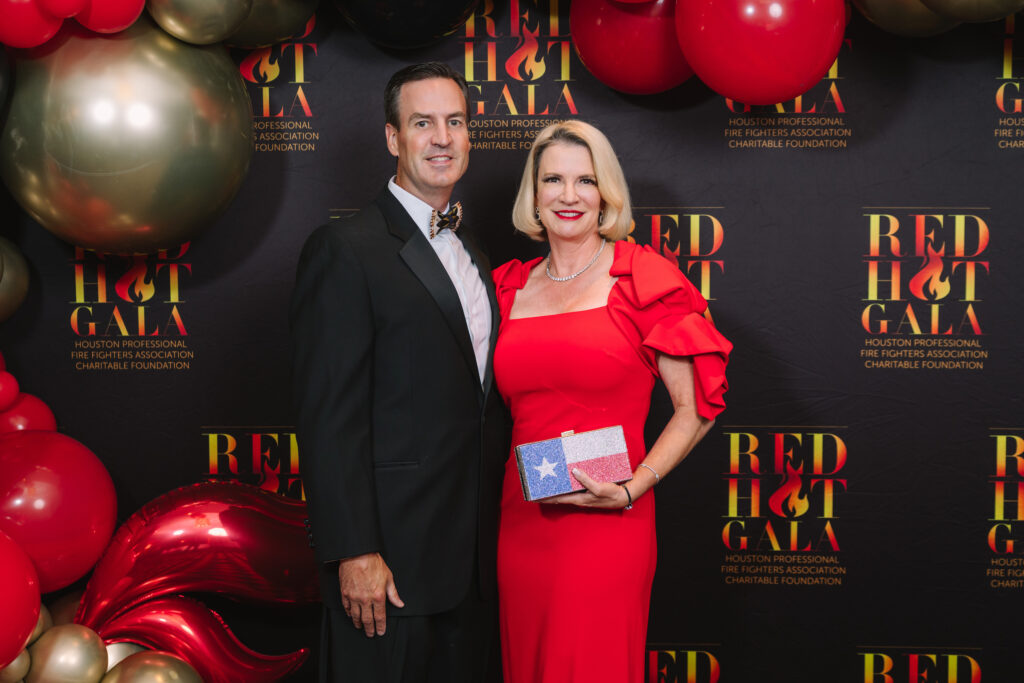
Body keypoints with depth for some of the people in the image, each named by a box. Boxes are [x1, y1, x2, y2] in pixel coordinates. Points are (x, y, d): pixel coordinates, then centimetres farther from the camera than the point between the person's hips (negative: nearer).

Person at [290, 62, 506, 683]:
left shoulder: (473, 257, 15)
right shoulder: (346, 250, -10)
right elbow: (330, 416, -15)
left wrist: (493, 534, 12)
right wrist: (354, 554, -20)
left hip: (476, 560, 7)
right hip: (392, 560, -7)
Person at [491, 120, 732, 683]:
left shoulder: (644, 280, -3)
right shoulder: (510, 288, 10)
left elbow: (697, 408, -2)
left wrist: (632, 489, -13)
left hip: (608, 530, -4)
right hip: (520, 525, 4)